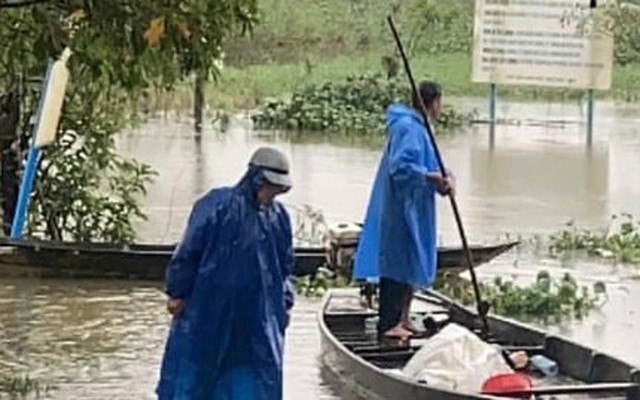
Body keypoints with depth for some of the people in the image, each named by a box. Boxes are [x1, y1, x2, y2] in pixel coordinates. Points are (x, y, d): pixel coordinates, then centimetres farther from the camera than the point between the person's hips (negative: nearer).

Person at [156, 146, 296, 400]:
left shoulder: (279, 217, 7)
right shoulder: (217, 205, -11)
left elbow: (285, 266, 18)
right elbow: (188, 252, -9)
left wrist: (284, 304, 12)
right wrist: (178, 293, -9)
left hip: (257, 318, 5)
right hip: (210, 311, -5)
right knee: (192, 373, 6)